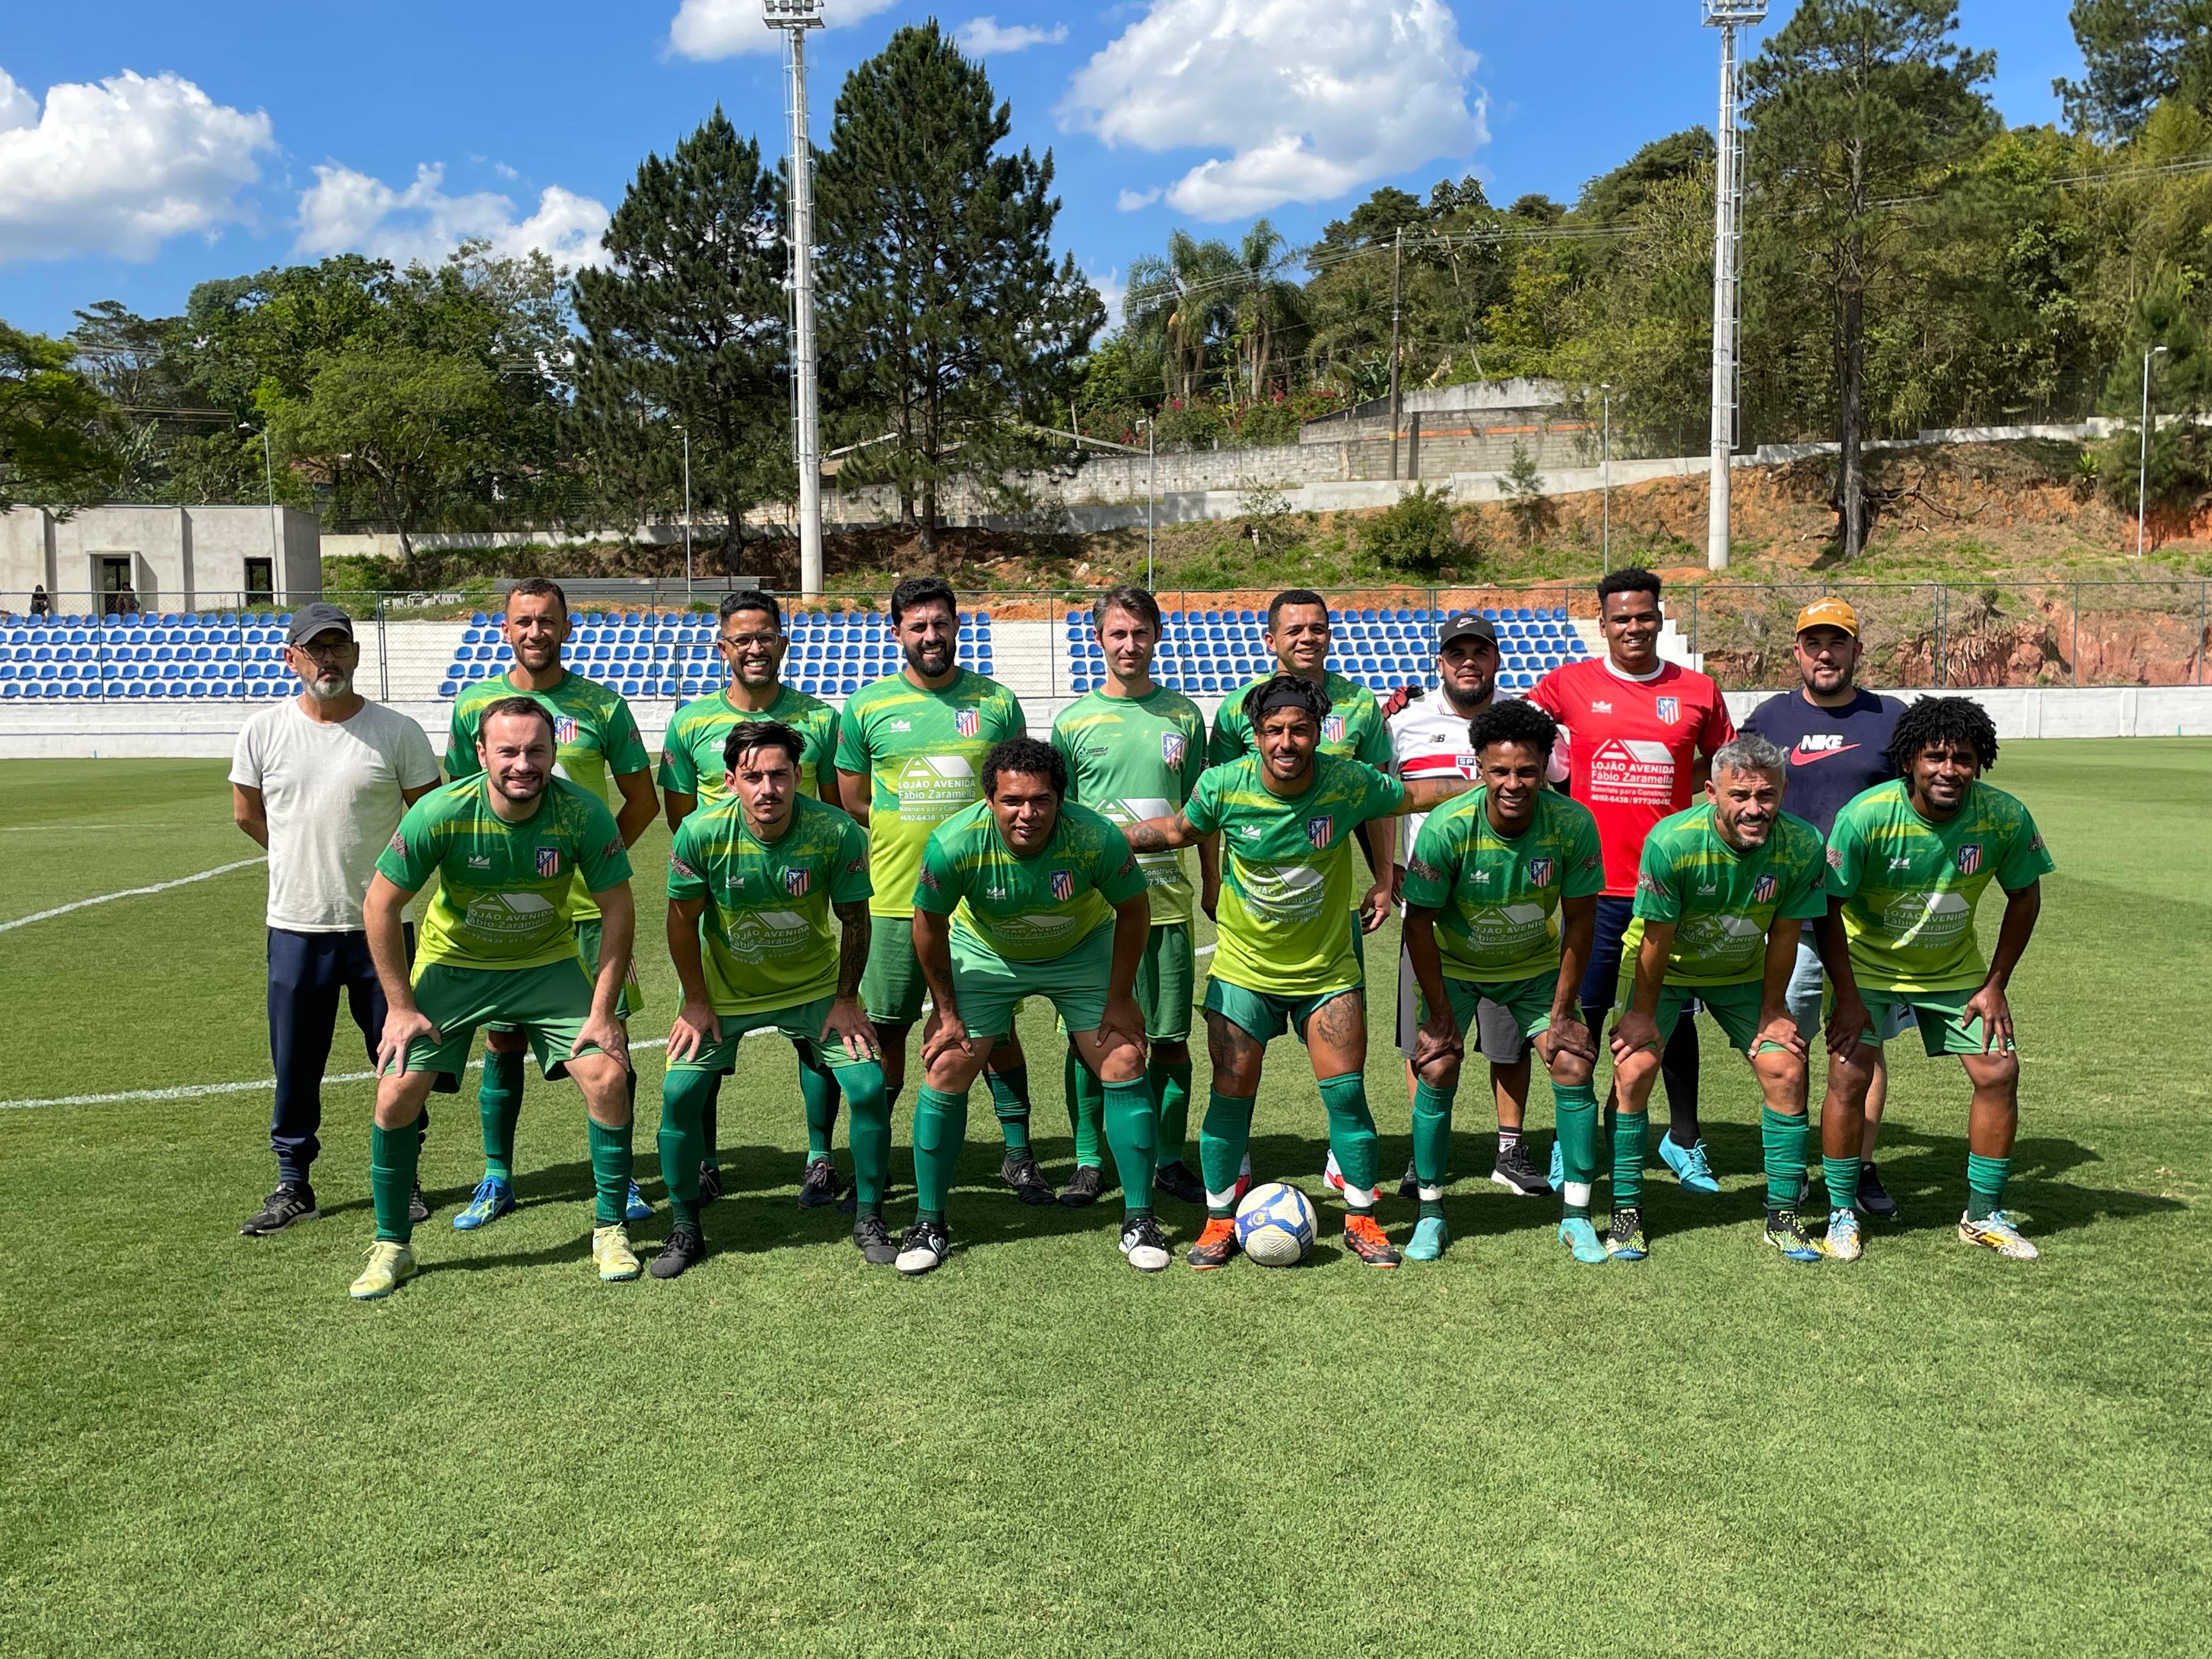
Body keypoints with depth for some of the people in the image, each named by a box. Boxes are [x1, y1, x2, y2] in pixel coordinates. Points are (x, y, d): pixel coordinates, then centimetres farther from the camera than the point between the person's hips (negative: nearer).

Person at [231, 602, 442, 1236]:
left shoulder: (397, 732, -6)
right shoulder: (263, 731, 0)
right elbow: (246, 813, 14)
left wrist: (380, 868, 4)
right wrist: (311, 860, 13)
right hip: (296, 925, 1)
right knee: (295, 1064, 9)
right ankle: (293, 1184, 25)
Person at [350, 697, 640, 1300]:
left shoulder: (582, 812, -23)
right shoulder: (442, 813, -25)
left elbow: (617, 910, -13)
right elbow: (380, 905, -13)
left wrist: (602, 1011, -15)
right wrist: (401, 1006, -11)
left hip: (548, 964, 0)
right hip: (453, 964, 0)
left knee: (608, 1075, -15)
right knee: (396, 1096, -9)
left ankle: (610, 1229, 6)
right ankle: (391, 1246, 14)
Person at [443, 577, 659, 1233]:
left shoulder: (602, 705, 1)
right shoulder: (475, 705, 4)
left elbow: (641, 799, 7)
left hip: (588, 903, -1)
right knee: (502, 1040, 7)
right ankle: (496, 1179, 22)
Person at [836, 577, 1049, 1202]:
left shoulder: (997, 702, 4)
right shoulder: (867, 707, 3)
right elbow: (852, 805, 8)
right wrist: (909, 834, 0)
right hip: (895, 898, 0)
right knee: (886, 1030, 6)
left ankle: (1018, 1153, 22)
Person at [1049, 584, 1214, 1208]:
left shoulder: (1184, 715, 7)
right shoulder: (1075, 720, 3)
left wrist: (1215, 886, 10)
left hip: (1165, 898, 1)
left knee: (1171, 1039, 4)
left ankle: (1169, 1159, 18)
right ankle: (1088, 1163, 16)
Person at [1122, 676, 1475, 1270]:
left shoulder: (1349, 783, -15)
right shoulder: (1223, 786, -15)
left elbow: (1418, 793, 3)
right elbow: (1176, 830, 5)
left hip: (1327, 969, 0)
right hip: (1243, 969, 0)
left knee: (1346, 1095, 0)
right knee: (1231, 1094, 1)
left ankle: (1362, 1219, 18)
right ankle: (1219, 1222, 18)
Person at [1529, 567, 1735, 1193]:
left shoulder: (1698, 691, 3)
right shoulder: (1569, 684, 0)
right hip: (1595, 881, -1)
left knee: (1677, 1012, 10)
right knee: (1583, 1013, 6)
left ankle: (1683, 1140, 26)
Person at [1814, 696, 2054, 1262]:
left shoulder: (2005, 818, -18)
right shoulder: (1866, 816, -27)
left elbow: (2024, 898, -2)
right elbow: (1828, 907, -18)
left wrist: (1994, 986, -3)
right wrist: (1847, 996, -18)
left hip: (1955, 969, 3)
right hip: (1868, 965, -3)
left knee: (1999, 1073, -3)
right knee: (1849, 1076, -14)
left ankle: (1985, 1214, 17)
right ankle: (1842, 1213, 5)